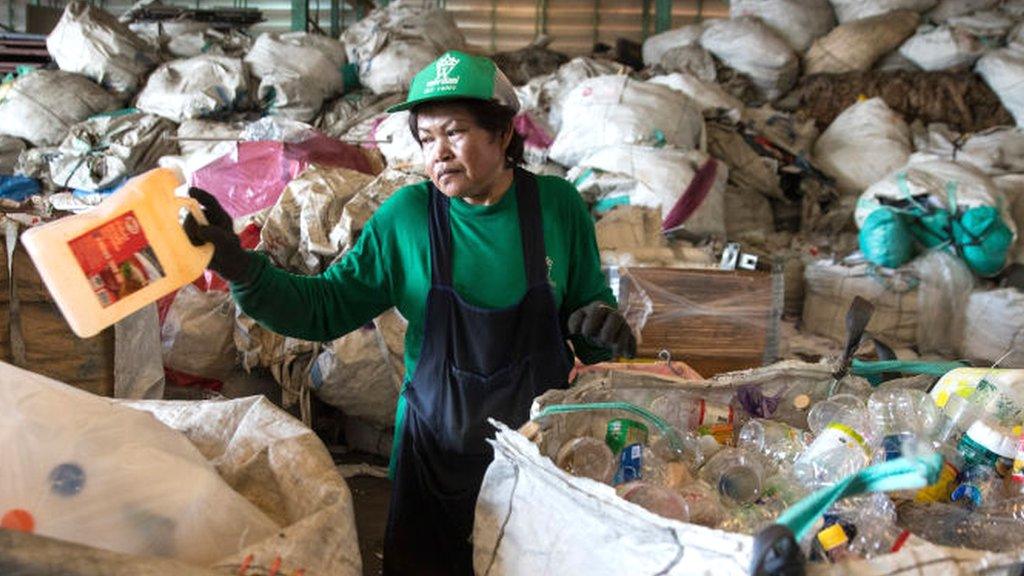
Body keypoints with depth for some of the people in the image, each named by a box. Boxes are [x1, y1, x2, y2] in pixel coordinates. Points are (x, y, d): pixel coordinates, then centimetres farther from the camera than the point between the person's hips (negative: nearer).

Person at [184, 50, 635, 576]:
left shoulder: (556, 204, -8)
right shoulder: (407, 216, -8)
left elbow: (588, 301, 4)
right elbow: (326, 306, -7)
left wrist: (601, 324, -19)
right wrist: (241, 269, -21)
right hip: (439, 448, 0)